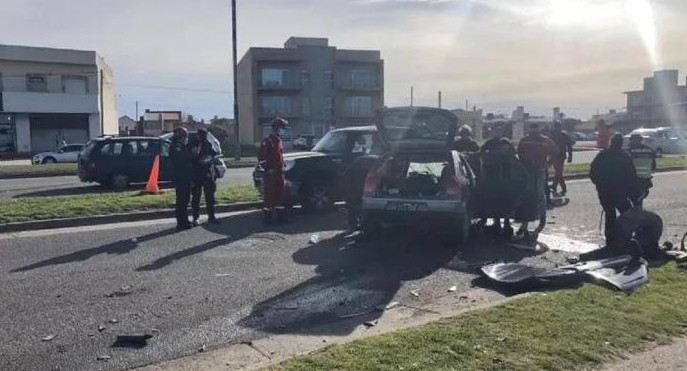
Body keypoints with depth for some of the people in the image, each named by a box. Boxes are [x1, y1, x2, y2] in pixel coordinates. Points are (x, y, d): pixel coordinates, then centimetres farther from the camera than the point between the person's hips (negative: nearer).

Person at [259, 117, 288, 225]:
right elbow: (261, 157, -14)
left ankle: (280, 216, 19)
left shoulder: (279, 140, 15)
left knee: (281, 194, 10)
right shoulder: (267, 140, -10)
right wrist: (268, 168, -16)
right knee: (270, 195, -4)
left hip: (279, 172, 8)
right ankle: (268, 218, 2)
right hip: (271, 173, -8)